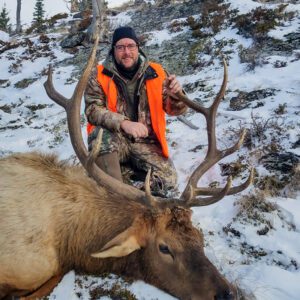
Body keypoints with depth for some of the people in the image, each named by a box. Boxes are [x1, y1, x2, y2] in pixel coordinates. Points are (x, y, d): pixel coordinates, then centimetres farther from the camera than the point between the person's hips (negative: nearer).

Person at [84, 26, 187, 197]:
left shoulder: (156, 73, 2)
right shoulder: (99, 75, -2)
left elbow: (174, 110, 1)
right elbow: (93, 110, -13)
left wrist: (176, 95, -24)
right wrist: (124, 123, -30)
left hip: (145, 142, 2)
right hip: (114, 140, -2)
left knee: (168, 181, -18)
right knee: (102, 136, -36)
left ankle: (125, 171, 4)